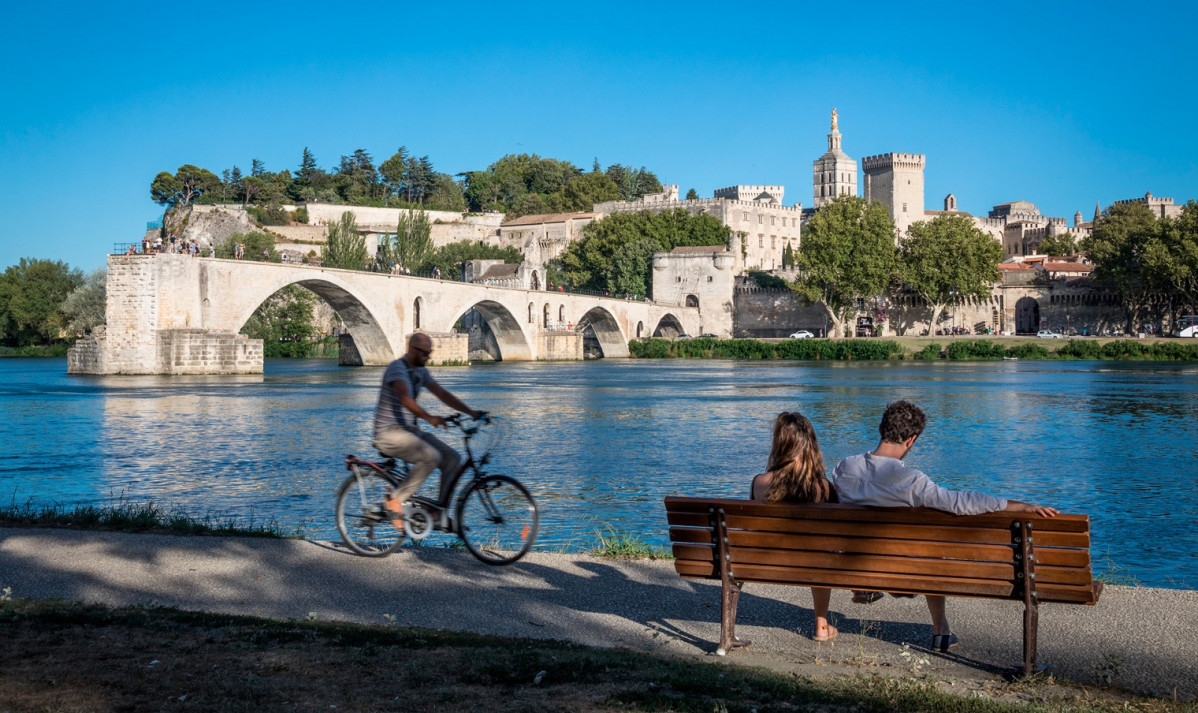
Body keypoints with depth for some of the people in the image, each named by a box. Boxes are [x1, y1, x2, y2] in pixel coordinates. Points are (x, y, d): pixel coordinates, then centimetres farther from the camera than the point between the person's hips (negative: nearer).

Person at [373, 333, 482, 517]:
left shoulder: (421, 371, 12)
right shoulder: (397, 368, -15)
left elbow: (443, 394, 9)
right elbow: (405, 398, -32)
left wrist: (471, 412, -1)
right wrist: (429, 418, -44)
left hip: (410, 430, 9)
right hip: (389, 433, -9)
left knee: (452, 458, -6)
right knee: (431, 456, -30)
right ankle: (396, 499, -17)